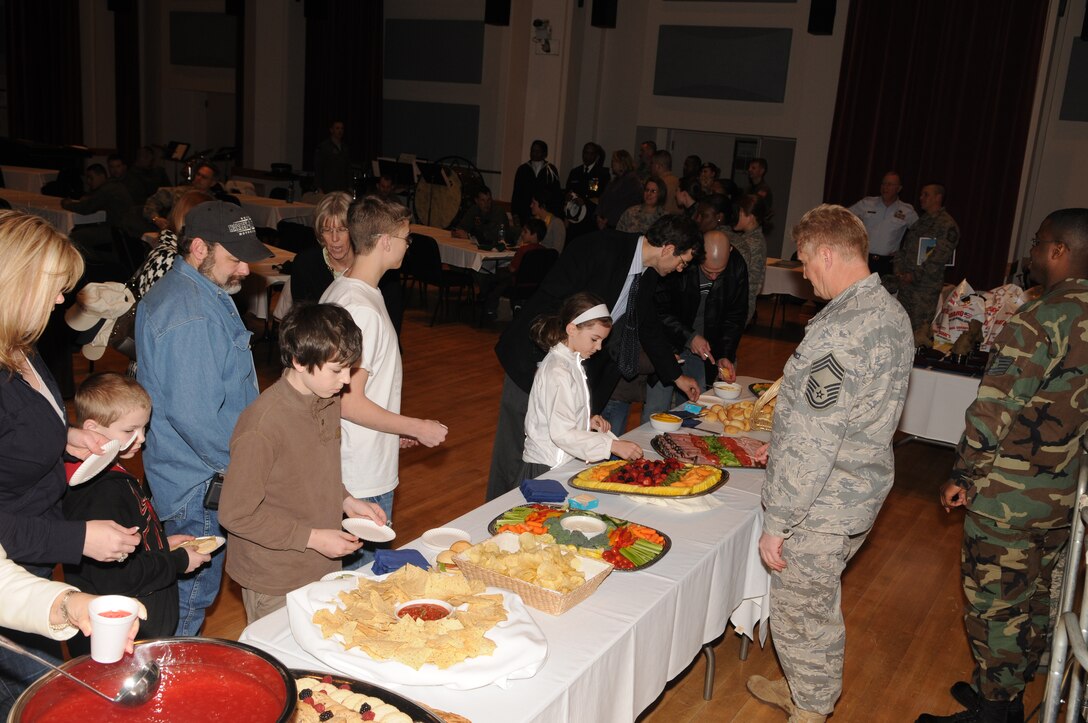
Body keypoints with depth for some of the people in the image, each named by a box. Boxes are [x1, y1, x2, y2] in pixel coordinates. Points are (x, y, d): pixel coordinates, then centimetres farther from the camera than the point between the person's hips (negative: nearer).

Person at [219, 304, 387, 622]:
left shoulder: (329, 401, -1)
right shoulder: (263, 425, -27)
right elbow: (235, 513, -21)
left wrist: (346, 501, -2)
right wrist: (312, 538, -20)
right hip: (275, 585, -7)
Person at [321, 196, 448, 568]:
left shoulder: (339, 290, 7)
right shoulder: (361, 310, -24)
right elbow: (349, 403, -25)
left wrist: (395, 428, 20)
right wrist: (418, 428, -14)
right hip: (365, 481, -10)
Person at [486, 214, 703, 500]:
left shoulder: (648, 276, 3)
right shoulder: (599, 248, -22)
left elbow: (649, 326, 19)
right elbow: (548, 300, -23)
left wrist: (676, 376, 24)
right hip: (536, 360, -7)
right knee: (516, 447, 3)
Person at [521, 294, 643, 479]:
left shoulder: (571, 363, 12)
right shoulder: (557, 372, -17)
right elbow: (562, 433, -24)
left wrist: (587, 421, 4)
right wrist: (612, 445, -25)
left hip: (565, 461, 9)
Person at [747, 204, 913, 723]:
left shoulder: (840, 330, -27)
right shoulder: (893, 315, 4)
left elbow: (811, 443, -27)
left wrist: (776, 521, -20)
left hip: (822, 507, -10)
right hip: (862, 492, 10)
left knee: (799, 613, 9)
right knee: (819, 604, 26)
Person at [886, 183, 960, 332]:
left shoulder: (947, 225, -7)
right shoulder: (919, 222, 18)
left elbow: (938, 259, -15)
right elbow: (904, 248, 19)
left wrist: (915, 276, -15)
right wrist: (898, 268, 3)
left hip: (926, 287, -7)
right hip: (905, 281, 7)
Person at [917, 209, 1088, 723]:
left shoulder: (1040, 319, -21)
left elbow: (995, 409, -21)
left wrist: (963, 476, -10)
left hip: (1009, 497, -8)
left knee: (994, 604, 6)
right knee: (1034, 598, 20)